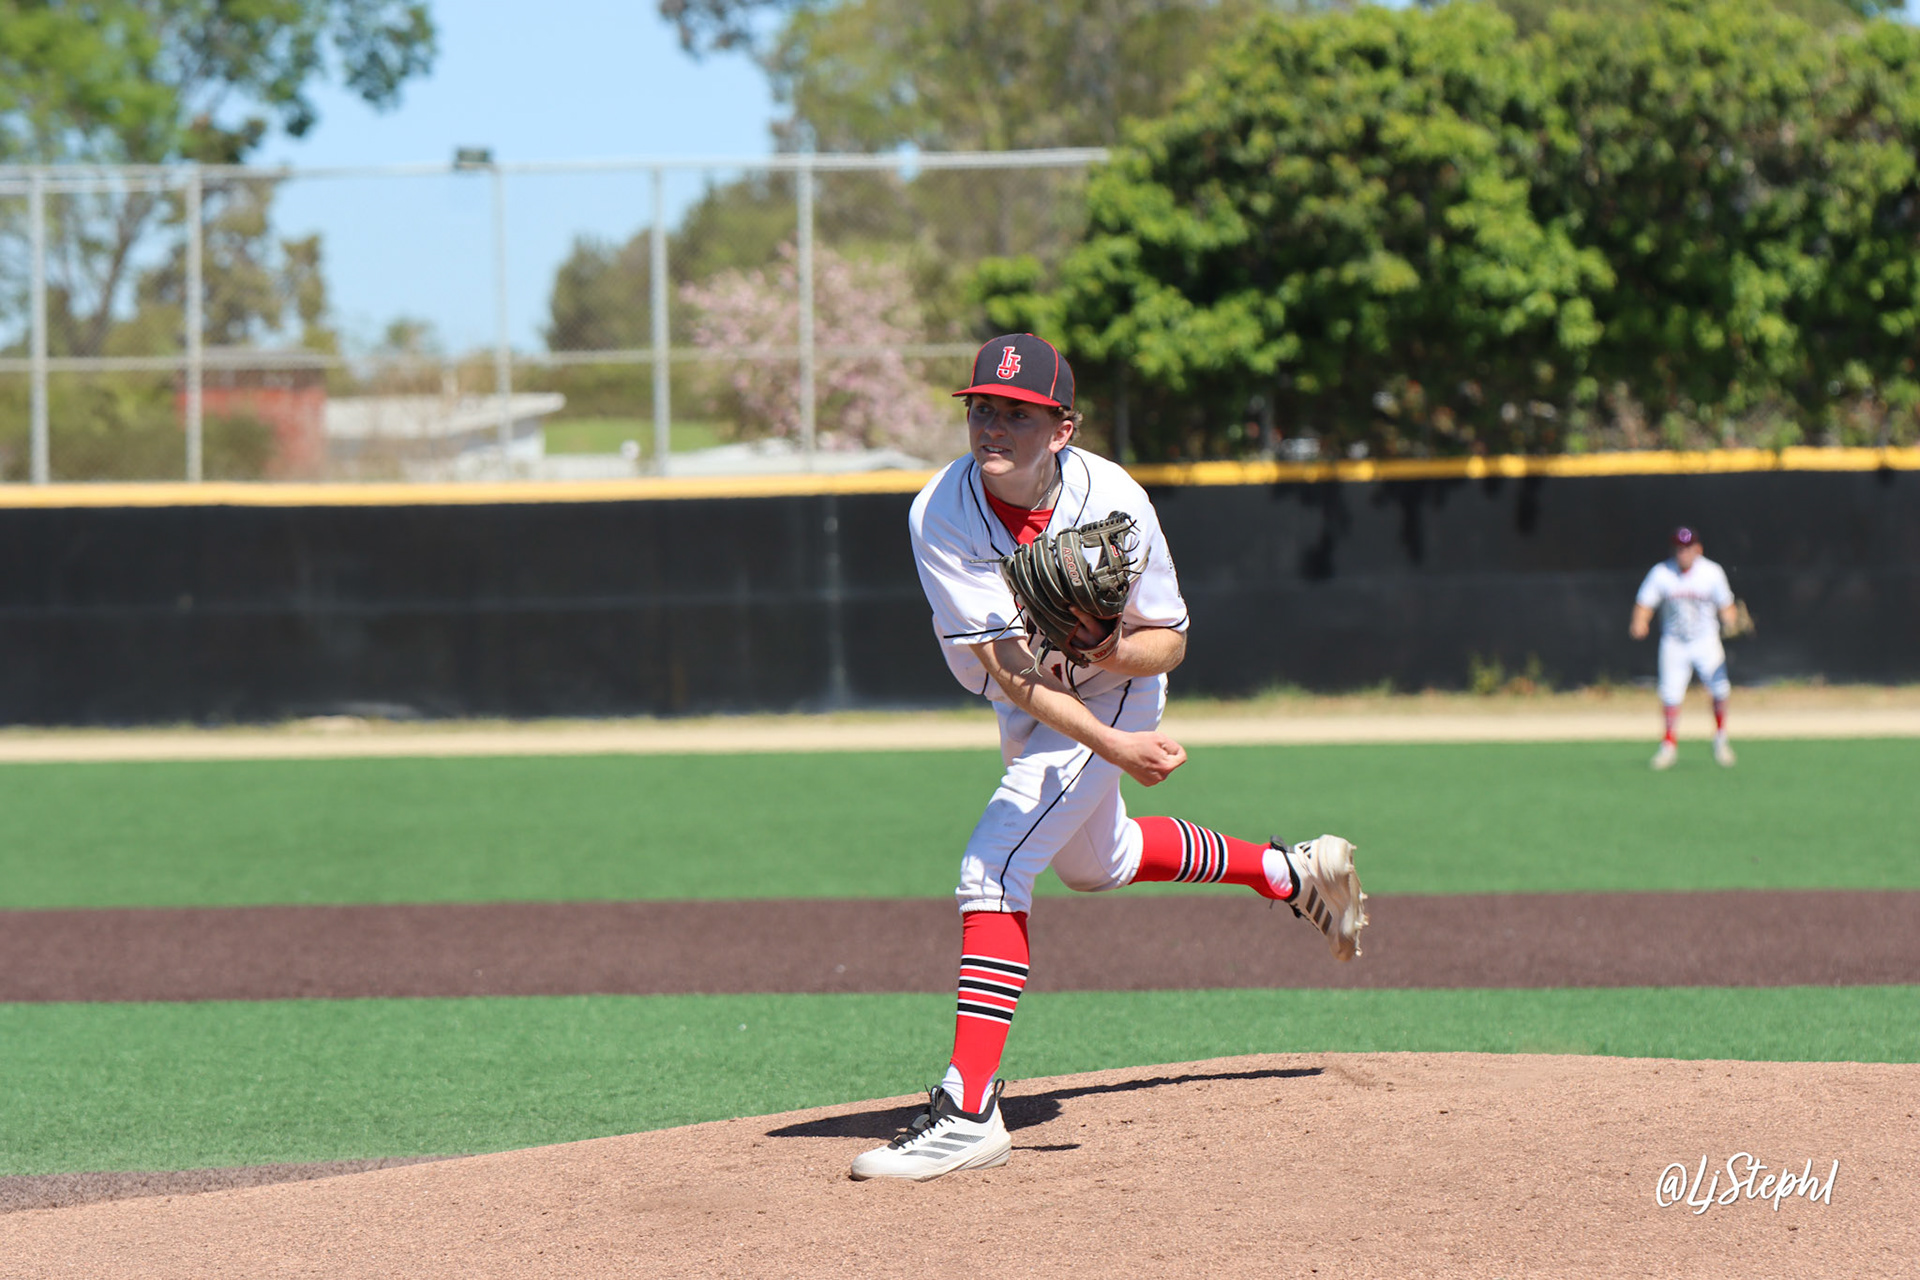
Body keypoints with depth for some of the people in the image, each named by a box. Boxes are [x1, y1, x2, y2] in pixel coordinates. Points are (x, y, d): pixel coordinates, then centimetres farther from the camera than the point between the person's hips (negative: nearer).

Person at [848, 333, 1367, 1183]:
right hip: (1026, 708, 5)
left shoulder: (1112, 504, -29)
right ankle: (1289, 873, 49)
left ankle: (968, 1111, -25)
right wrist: (1113, 746, -43)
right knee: (1094, 865, 27)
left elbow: (1169, 642, -15)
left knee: (993, 866, -21)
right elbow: (1005, 664, -31)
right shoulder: (942, 514, -27)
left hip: (1115, 693, -5)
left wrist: (1108, 650, -38)